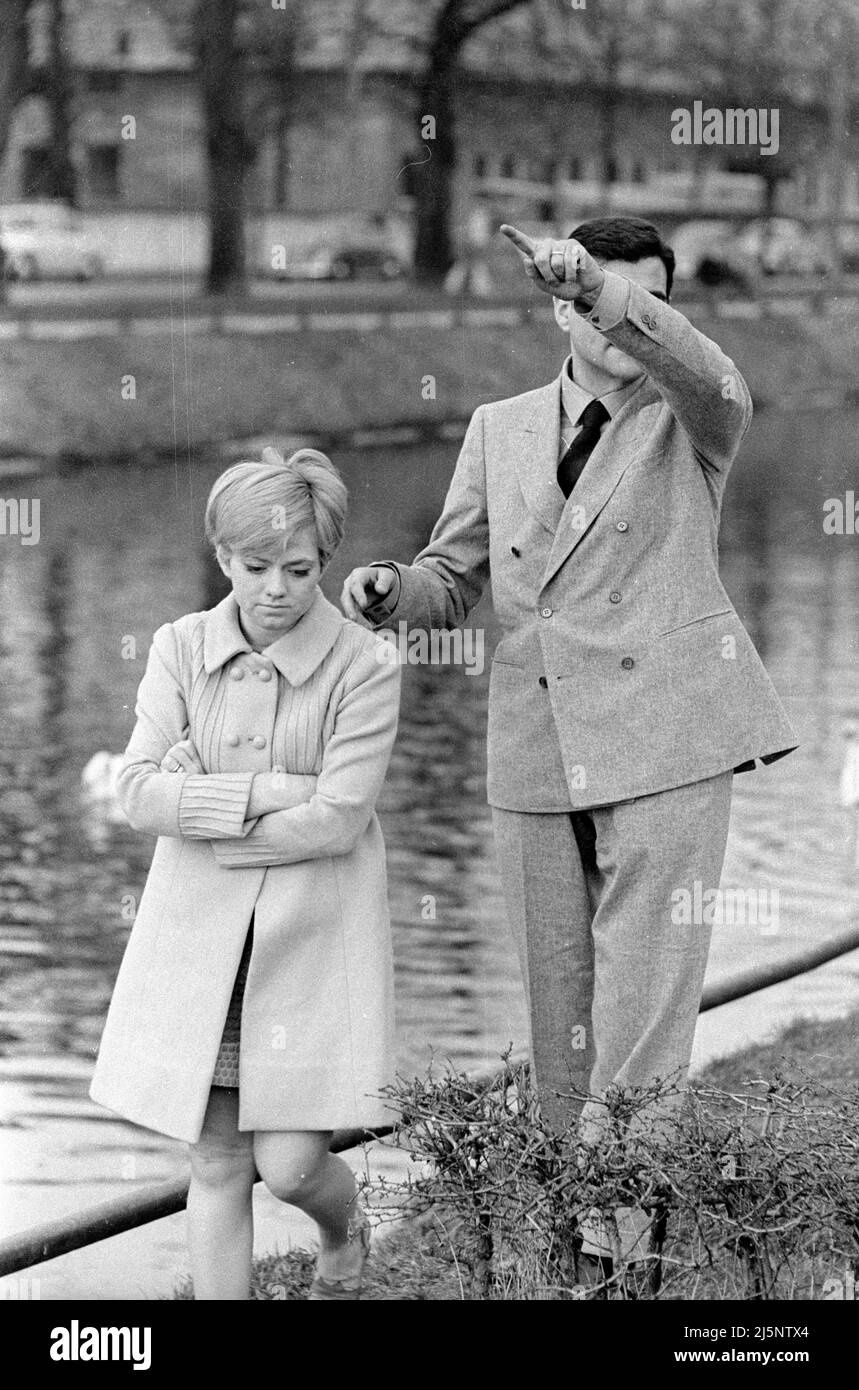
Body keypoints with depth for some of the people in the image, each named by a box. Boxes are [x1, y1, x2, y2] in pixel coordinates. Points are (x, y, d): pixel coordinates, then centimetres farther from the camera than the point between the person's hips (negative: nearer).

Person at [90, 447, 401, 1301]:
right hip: (199, 936, 3)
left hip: (312, 939, -3)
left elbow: (336, 821, -16)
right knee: (217, 1161, 4)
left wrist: (198, 807, -10)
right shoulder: (180, 650, 1)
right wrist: (262, 793, -17)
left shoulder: (364, 668, -9)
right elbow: (138, 794, -6)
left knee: (288, 1161, -4)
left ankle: (345, 1235, 31)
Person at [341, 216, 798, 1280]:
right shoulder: (502, 431, 14)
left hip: (664, 736, -4)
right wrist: (389, 590, -6)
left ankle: (622, 1233, -8)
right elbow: (453, 582, 18)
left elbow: (714, 381, -22)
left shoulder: (688, 422, 3)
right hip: (539, 750, 4)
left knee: (644, 996, -10)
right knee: (561, 1008, 7)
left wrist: (603, 285, -36)